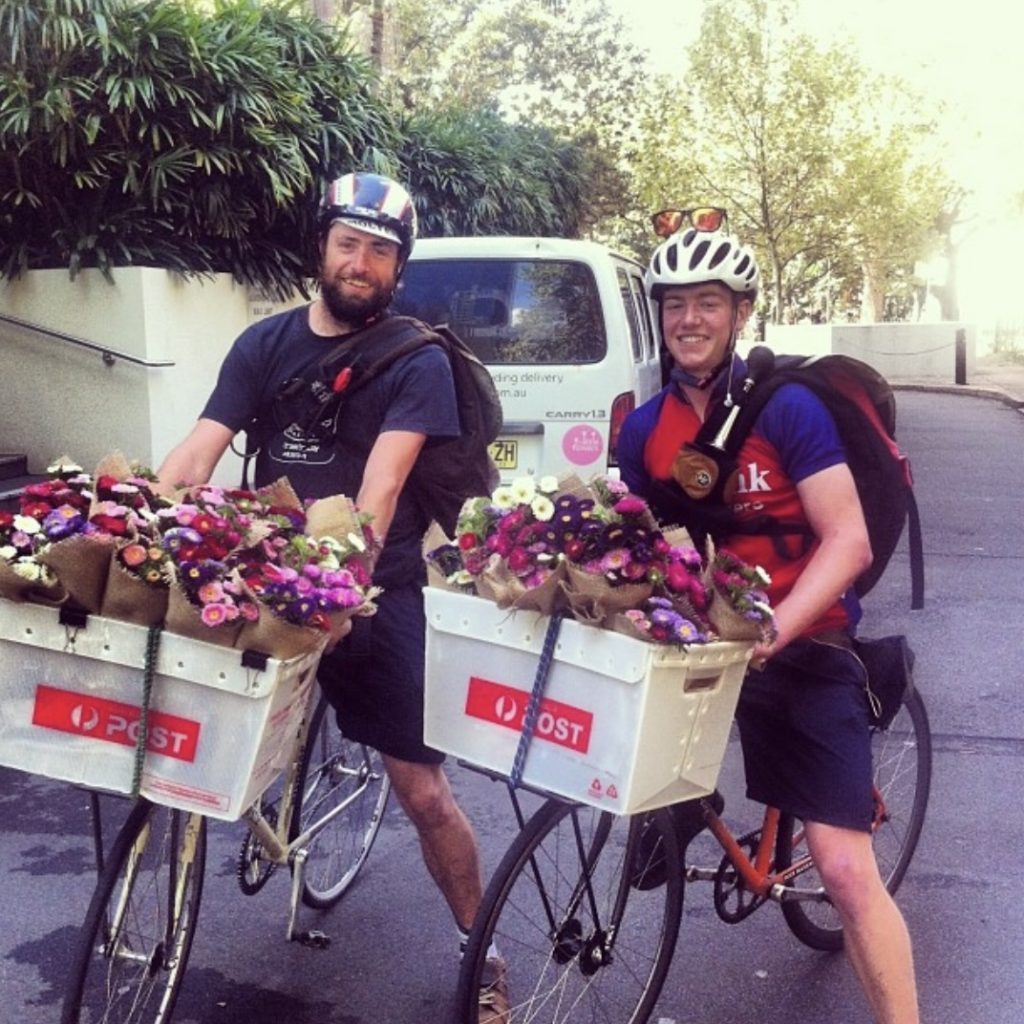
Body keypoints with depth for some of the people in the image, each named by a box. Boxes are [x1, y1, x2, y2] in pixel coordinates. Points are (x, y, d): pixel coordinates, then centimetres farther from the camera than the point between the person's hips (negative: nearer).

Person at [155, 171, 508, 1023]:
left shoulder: (417, 360, -4)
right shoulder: (265, 344, 6)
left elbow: (380, 482, -18)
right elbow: (197, 453, -5)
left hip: (376, 592, -3)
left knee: (422, 790, -1)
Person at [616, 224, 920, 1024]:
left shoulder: (787, 408, -11)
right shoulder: (644, 428, 3)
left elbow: (849, 542, -17)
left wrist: (768, 629, -30)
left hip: (800, 650, -5)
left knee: (846, 870, -9)